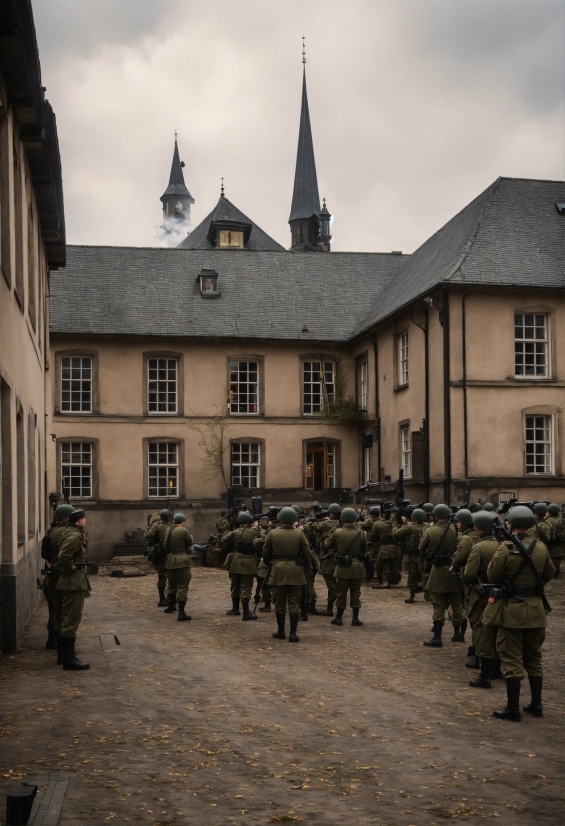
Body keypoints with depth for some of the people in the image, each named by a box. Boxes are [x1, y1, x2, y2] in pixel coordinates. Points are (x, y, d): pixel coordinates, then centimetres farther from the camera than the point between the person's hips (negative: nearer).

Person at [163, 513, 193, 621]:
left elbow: (165, 546, 13)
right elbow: (190, 543, -1)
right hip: (182, 560, -6)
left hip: (170, 560, 6)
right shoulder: (183, 531, -12)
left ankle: (171, 606, 40)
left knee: (171, 584, 23)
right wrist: (191, 539, 20)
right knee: (182, 586, -4)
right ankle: (181, 613, -9)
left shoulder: (168, 531, 8)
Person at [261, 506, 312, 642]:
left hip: (278, 570, 0)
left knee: (279, 602, 11)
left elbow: (265, 553, 5)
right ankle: (293, 633, -1)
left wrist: (268, 565, 22)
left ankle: (281, 631, 18)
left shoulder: (272, 533, -1)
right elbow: (307, 553, -1)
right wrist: (308, 567, 14)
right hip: (295, 571, 0)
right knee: (294, 603, 4)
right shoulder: (299, 534, -3)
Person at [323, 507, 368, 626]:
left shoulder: (337, 533, -9)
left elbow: (326, 546, 3)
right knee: (356, 592, 9)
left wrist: (330, 536, 18)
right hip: (358, 567, 1)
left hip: (342, 567, -1)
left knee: (341, 593, 10)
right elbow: (365, 549, 5)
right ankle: (355, 618, 10)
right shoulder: (361, 533, -6)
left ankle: (339, 618, 15)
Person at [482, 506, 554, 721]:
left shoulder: (505, 548, -17)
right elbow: (549, 574, 12)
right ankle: (536, 704, 23)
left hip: (511, 609, -5)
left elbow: (492, 576, -11)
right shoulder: (541, 547, -1)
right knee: (534, 658, 17)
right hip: (535, 608, 5)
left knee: (512, 660, 1)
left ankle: (513, 708, 2)